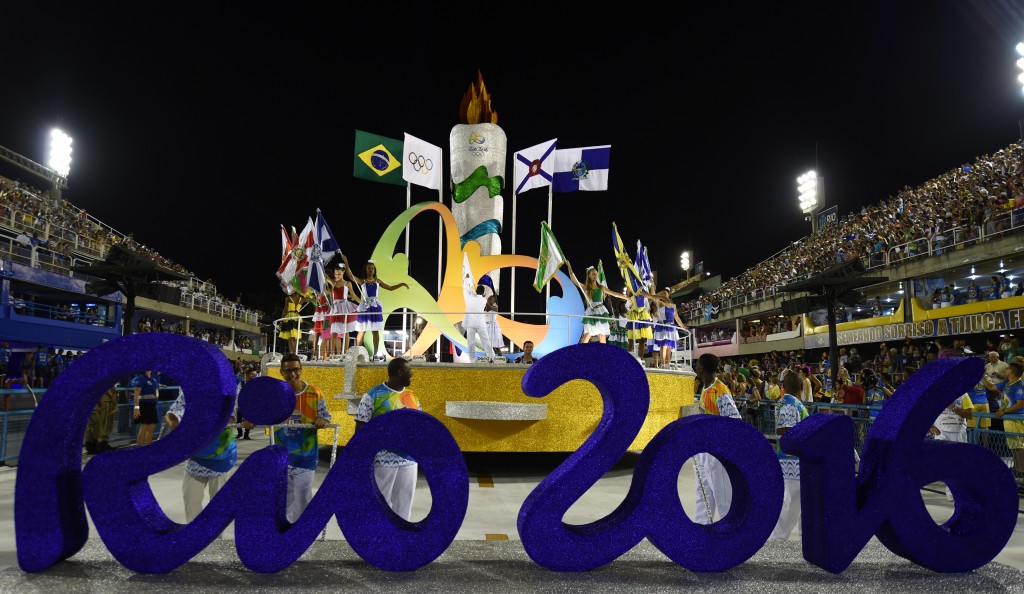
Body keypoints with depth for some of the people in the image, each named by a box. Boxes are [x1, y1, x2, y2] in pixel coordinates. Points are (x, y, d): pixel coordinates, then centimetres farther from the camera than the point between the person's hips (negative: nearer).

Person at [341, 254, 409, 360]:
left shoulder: (377, 281, 11)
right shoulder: (362, 281, 0)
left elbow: (390, 288, 19)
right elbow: (351, 276, -16)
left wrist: (401, 284, 11)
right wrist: (346, 264, -26)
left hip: (376, 306, 3)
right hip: (365, 306, -3)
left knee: (375, 331, 4)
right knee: (362, 331, -2)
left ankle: (375, 353, 10)